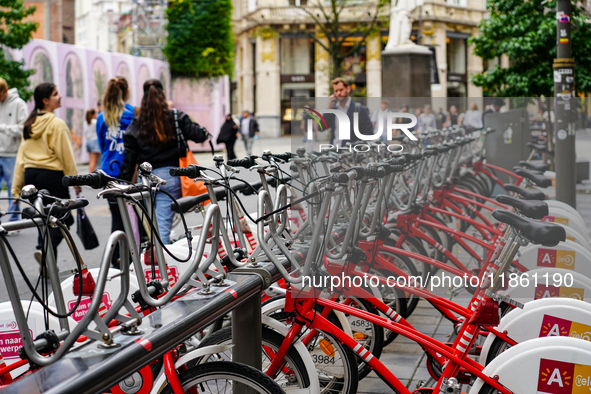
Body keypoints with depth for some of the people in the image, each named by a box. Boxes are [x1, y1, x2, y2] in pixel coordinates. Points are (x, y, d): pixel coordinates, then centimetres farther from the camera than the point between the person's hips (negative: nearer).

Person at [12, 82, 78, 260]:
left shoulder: (29, 124, 11)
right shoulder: (57, 124, -10)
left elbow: (21, 156, 11)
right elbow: (66, 155, -11)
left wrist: (17, 186, 12)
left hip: (30, 175, 7)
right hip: (52, 175, -7)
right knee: (63, 219, 1)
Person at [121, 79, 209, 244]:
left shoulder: (136, 125, 4)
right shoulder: (176, 118, -1)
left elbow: (129, 158, 2)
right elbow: (198, 134, -8)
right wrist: (205, 133, 16)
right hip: (169, 176, -2)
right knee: (163, 225, -5)